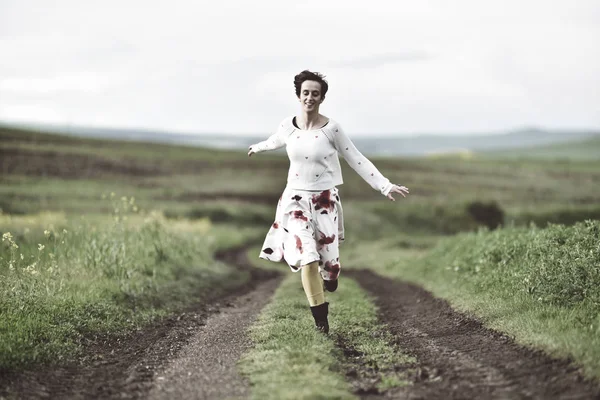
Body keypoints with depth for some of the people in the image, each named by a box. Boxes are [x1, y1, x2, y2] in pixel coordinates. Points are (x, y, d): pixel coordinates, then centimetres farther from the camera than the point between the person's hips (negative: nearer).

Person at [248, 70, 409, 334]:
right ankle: (320, 319, -2)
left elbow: (356, 160, -5)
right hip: (296, 198, 1)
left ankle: (329, 278, 44)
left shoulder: (331, 128, -10)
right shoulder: (288, 126, -4)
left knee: (327, 255, 4)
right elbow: (275, 141, 21)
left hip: (325, 199, -1)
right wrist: (258, 147, 41)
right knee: (307, 256, -12)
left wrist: (385, 186, -11)